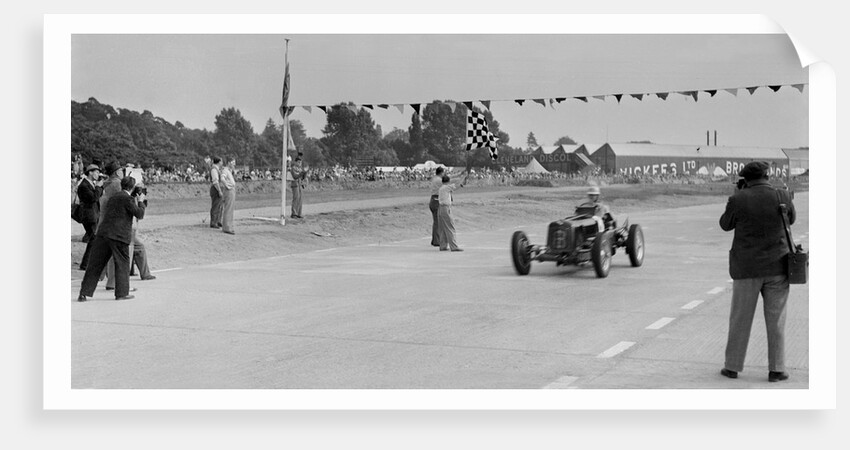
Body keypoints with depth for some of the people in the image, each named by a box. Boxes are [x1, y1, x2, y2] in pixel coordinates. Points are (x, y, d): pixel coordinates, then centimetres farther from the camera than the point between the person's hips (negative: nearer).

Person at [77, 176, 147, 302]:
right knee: (122, 264, 7)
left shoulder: (113, 198, 18)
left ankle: (84, 293, 8)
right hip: (119, 236, -6)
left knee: (95, 264, 7)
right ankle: (122, 293, 9)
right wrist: (140, 202, 11)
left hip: (103, 234, 6)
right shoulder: (128, 199, -6)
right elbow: (140, 214, -8)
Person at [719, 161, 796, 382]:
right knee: (776, 319, 8)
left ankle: (732, 366, 16)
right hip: (777, 266, 1)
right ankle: (776, 370, 10)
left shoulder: (739, 199, -10)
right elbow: (791, 219, 14)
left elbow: (726, 225, 6)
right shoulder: (782, 196, -5)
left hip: (747, 268, -1)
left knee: (740, 318, 10)